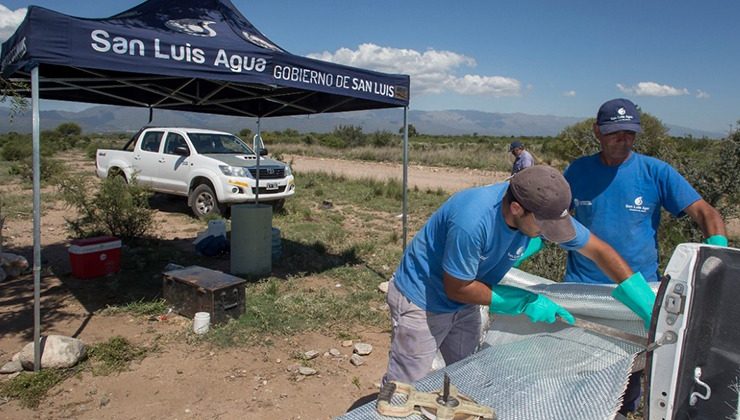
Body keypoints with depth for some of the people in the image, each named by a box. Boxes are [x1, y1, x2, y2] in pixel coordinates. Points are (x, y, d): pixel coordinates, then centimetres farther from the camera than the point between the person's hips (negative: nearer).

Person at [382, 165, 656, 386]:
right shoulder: (472, 221, -37)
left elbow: (598, 249, -5)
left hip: (464, 306, 7)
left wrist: (643, 301, -10)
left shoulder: (543, 210, -16)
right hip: (421, 303, -6)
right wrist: (524, 302, -21)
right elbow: (456, 288, -24)